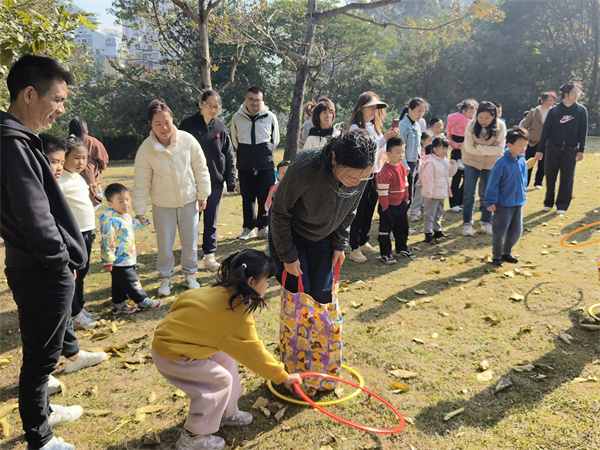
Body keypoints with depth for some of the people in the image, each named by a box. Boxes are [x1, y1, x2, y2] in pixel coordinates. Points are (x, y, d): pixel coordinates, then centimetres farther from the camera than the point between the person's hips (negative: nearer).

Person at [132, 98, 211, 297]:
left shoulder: (187, 140, -13)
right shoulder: (145, 150, -14)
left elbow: (200, 169, -2)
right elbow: (141, 182, -7)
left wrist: (202, 195, 2)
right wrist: (139, 211, -5)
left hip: (189, 200, 1)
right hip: (162, 204, -1)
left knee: (190, 241, 12)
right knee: (164, 245, 7)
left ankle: (190, 274, 33)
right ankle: (165, 277, 28)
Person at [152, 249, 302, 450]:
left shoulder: (223, 291, -2)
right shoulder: (237, 312, -25)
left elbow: (185, 300, 7)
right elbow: (252, 351, -17)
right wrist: (283, 375, -7)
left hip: (174, 337, 9)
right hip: (171, 353, -9)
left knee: (226, 359, 15)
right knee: (220, 380, -3)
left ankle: (227, 414, 30)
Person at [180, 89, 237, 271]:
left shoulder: (221, 127, 5)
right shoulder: (187, 125, -4)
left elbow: (229, 155, 8)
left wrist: (231, 181, 4)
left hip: (215, 183, 3)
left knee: (211, 222, 9)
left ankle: (209, 256, 20)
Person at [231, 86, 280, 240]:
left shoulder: (270, 117, 1)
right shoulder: (237, 118, 4)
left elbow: (275, 140, 13)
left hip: (266, 165, -1)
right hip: (245, 166, 1)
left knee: (266, 198, 1)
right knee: (247, 198, 7)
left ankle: (263, 227, 14)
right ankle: (249, 228, 19)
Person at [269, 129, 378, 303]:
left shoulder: (363, 173, -22)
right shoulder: (303, 169, -37)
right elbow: (279, 213, -20)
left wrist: (339, 244, 3)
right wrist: (288, 256, -13)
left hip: (323, 237, 4)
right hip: (291, 234, -4)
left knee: (323, 296, 3)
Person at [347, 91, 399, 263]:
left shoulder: (375, 127, 13)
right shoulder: (355, 128, -9)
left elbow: (383, 150, 15)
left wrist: (392, 138, 0)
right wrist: (384, 139, -22)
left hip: (374, 174, 7)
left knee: (369, 210, 13)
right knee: (359, 212, -3)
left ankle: (364, 243, 25)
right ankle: (354, 249, 3)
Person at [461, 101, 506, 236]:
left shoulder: (500, 126, -15)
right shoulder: (471, 125, -16)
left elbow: (499, 149, -18)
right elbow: (469, 147, -18)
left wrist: (479, 147, -23)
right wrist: (489, 149, -19)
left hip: (490, 164, 1)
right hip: (472, 162, -1)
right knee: (469, 193, -1)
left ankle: (486, 223, 21)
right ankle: (467, 224, 7)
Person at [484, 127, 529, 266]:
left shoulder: (522, 162, 2)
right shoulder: (502, 163, -18)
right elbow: (493, 183, -15)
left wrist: (522, 195, 19)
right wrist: (490, 202, -15)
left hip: (518, 203, 7)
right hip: (503, 204, -7)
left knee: (516, 231, 13)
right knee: (501, 231, 2)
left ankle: (506, 252, 31)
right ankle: (496, 256, 18)